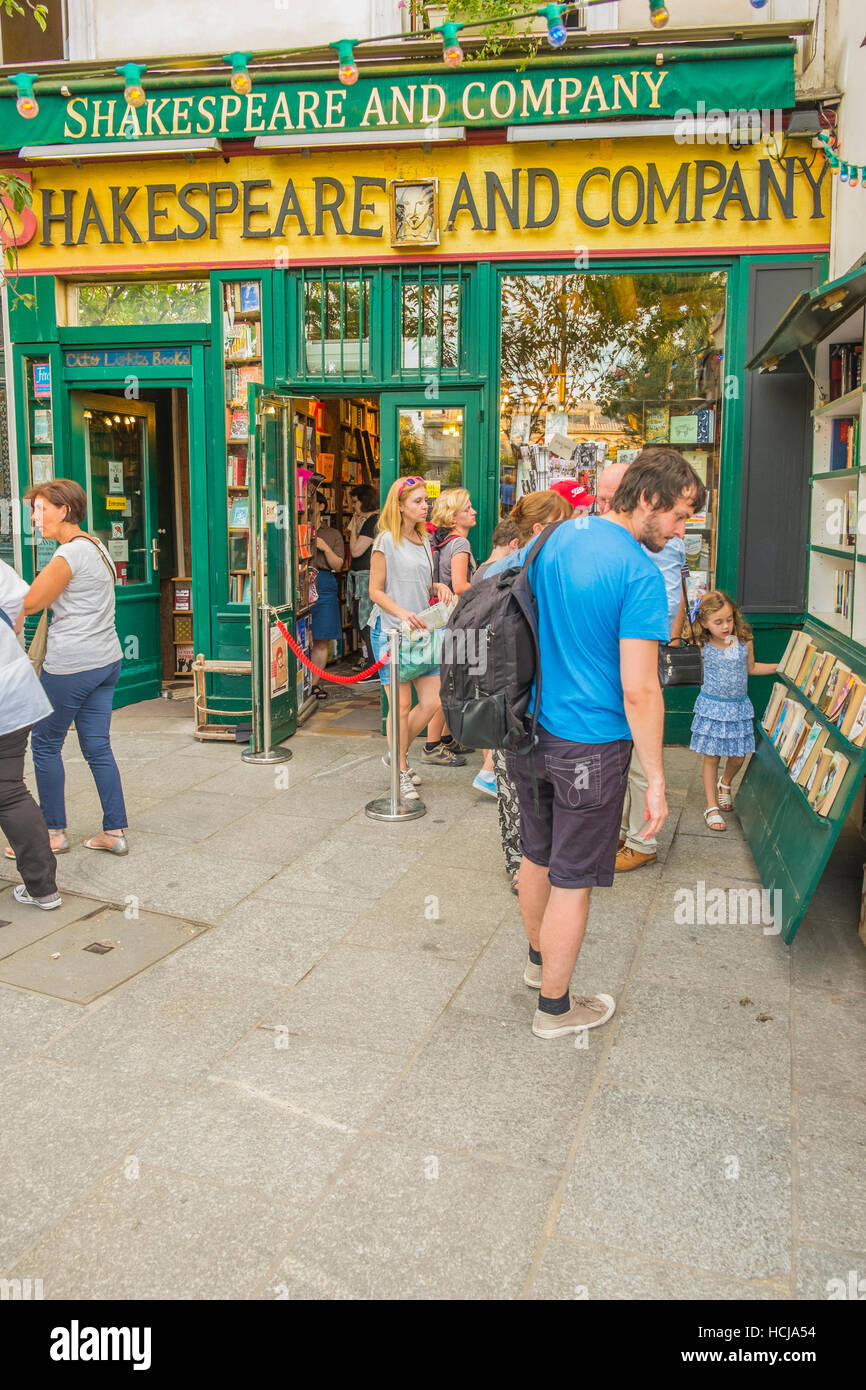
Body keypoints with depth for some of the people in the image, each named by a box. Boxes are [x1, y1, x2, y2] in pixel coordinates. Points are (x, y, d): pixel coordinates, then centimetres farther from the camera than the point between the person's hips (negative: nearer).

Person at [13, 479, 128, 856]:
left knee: (45, 744, 6)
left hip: (70, 665, -9)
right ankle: (115, 832, 13)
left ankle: (54, 833, 15)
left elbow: (30, 602, -9)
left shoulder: (70, 553, -15)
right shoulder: (97, 546, 14)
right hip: (107, 660, 9)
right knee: (98, 747, 11)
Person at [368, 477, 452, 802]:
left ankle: (397, 755, 26)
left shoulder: (424, 540, 14)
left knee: (433, 702, 4)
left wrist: (439, 587, 1)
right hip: (390, 630, -7)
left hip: (421, 629, 7)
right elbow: (376, 591, -8)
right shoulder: (386, 540, -7)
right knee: (401, 705, -3)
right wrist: (403, 613, -23)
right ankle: (401, 774, 13)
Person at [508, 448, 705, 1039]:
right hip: (590, 746, -7)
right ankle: (554, 1007, 23)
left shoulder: (557, 536, 4)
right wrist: (656, 780, -15)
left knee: (537, 854, 23)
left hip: (531, 731, 8)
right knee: (573, 880, 7)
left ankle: (538, 960, 46)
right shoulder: (640, 575, -20)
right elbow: (639, 691, -23)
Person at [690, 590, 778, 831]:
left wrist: (780, 667, 7)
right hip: (712, 707, -2)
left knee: (737, 757, 10)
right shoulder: (703, 645, -11)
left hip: (739, 707, 2)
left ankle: (725, 784, 44)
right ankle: (712, 807, 16)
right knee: (711, 757, 5)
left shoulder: (744, 641, -5)